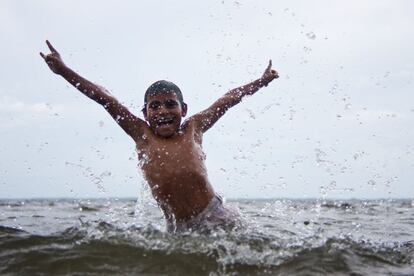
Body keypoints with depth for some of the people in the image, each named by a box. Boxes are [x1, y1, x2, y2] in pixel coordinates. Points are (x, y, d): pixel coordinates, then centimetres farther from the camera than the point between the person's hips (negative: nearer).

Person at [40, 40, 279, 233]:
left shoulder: (193, 129, 3)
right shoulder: (142, 135, 2)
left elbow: (229, 99, 14)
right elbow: (105, 99, -1)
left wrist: (263, 81, 23)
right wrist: (64, 71, 0)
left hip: (217, 219, 0)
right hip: (178, 229, 0)